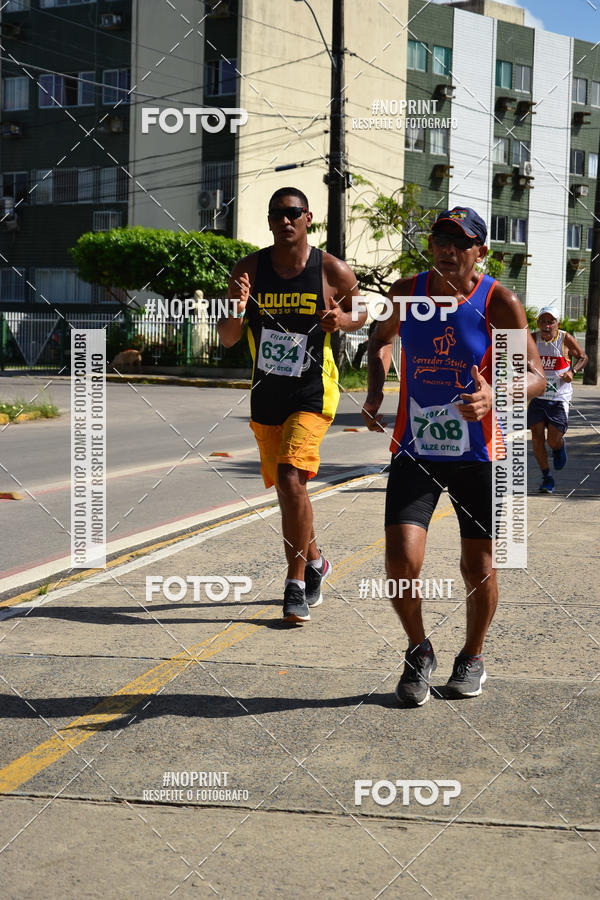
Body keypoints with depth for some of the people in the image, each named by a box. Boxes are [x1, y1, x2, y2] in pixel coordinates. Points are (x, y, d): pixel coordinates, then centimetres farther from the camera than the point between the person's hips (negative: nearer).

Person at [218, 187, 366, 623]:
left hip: (313, 394, -4)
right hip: (266, 396, 4)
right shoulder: (249, 269, -2)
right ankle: (315, 562, 39)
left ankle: (296, 583, -10)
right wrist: (236, 310, -23)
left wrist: (343, 319, -14)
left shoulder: (333, 271, -8)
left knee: (291, 479, -21)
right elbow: (227, 339, -1)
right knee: (286, 489, 14)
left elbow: (362, 313, 9)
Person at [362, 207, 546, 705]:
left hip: (477, 455, -1)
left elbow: (536, 376, -11)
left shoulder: (499, 302, -9)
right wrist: (375, 390, 4)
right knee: (401, 561, -12)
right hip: (415, 450, 2)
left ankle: (473, 657, 31)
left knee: (478, 568, 3)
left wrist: (493, 396, -32)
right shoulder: (406, 292, 1)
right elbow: (382, 338, 22)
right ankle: (419, 652, 15)